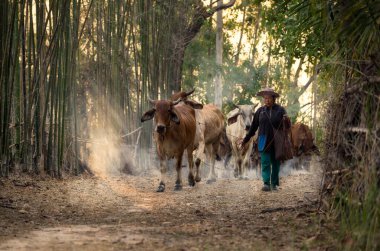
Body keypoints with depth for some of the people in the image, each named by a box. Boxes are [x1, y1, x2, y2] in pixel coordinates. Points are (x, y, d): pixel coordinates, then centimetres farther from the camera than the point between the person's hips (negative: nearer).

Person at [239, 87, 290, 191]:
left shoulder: (280, 110, 0)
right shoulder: (260, 111, 5)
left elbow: (287, 126, 0)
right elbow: (253, 127, 11)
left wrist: (287, 120, -23)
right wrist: (245, 140, 11)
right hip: (264, 142, 0)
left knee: (275, 162, 7)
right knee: (265, 162, -8)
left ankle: (274, 184, 17)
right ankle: (266, 184, -12)